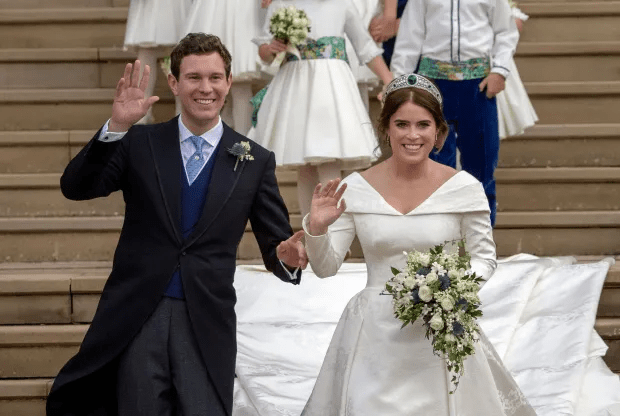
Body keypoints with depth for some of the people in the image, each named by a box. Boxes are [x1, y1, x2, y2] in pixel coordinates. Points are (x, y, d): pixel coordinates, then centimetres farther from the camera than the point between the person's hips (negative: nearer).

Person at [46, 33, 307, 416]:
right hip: (136, 317, 0)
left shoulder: (255, 161, 6)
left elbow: (276, 244, 6)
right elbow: (75, 188, -6)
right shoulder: (140, 144, 5)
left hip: (207, 326, 0)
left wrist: (287, 256, -19)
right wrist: (116, 127, -19)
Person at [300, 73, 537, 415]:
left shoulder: (464, 188, -7)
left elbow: (484, 257, 4)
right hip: (376, 333, 1)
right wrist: (317, 228, -18)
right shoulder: (356, 188, -3)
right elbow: (325, 268, 1)